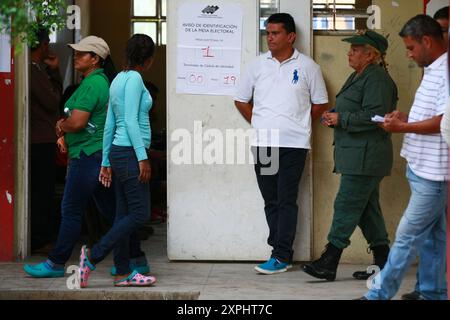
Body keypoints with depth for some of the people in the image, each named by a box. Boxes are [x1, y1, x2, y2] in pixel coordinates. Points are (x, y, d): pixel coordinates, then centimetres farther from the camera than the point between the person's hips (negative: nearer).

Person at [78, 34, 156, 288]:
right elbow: (131, 121, -18)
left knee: (125, 214, 9)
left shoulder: (119, 79, 17)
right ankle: (93, 256, -9)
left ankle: (123, 272, 10)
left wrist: (107, 162, 19)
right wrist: (143, 157, -19)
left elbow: (109, 125, 17)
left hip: (118, 151, 10)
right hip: (130, 152, -10)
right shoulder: (134, 79, -10)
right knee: (140, 213, -7)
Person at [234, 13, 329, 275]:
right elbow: (241, 100, 16)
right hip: (263, 144, 4)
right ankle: (280, 250, 15)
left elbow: (321, 104, 6)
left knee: (286, 200, -5)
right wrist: (258, 123, 10)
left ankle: (281, 256, -3)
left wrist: (297, 125, 6)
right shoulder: (258, 65, 8)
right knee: (270, 200, 7)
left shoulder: (307, 66, 0)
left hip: (293, 144, -4)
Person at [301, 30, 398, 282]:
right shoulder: (359, 76, 19)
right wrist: (333, 117, 6)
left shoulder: (376, 78, -13)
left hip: (366, 156, -11)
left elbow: (375, 116, -23)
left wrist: (341, 119, -17)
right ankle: (383, 264, 18)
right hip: (356, 155, 11)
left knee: (346, 206, -9)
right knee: (367, 209, 12)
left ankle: (329, 263, -7)